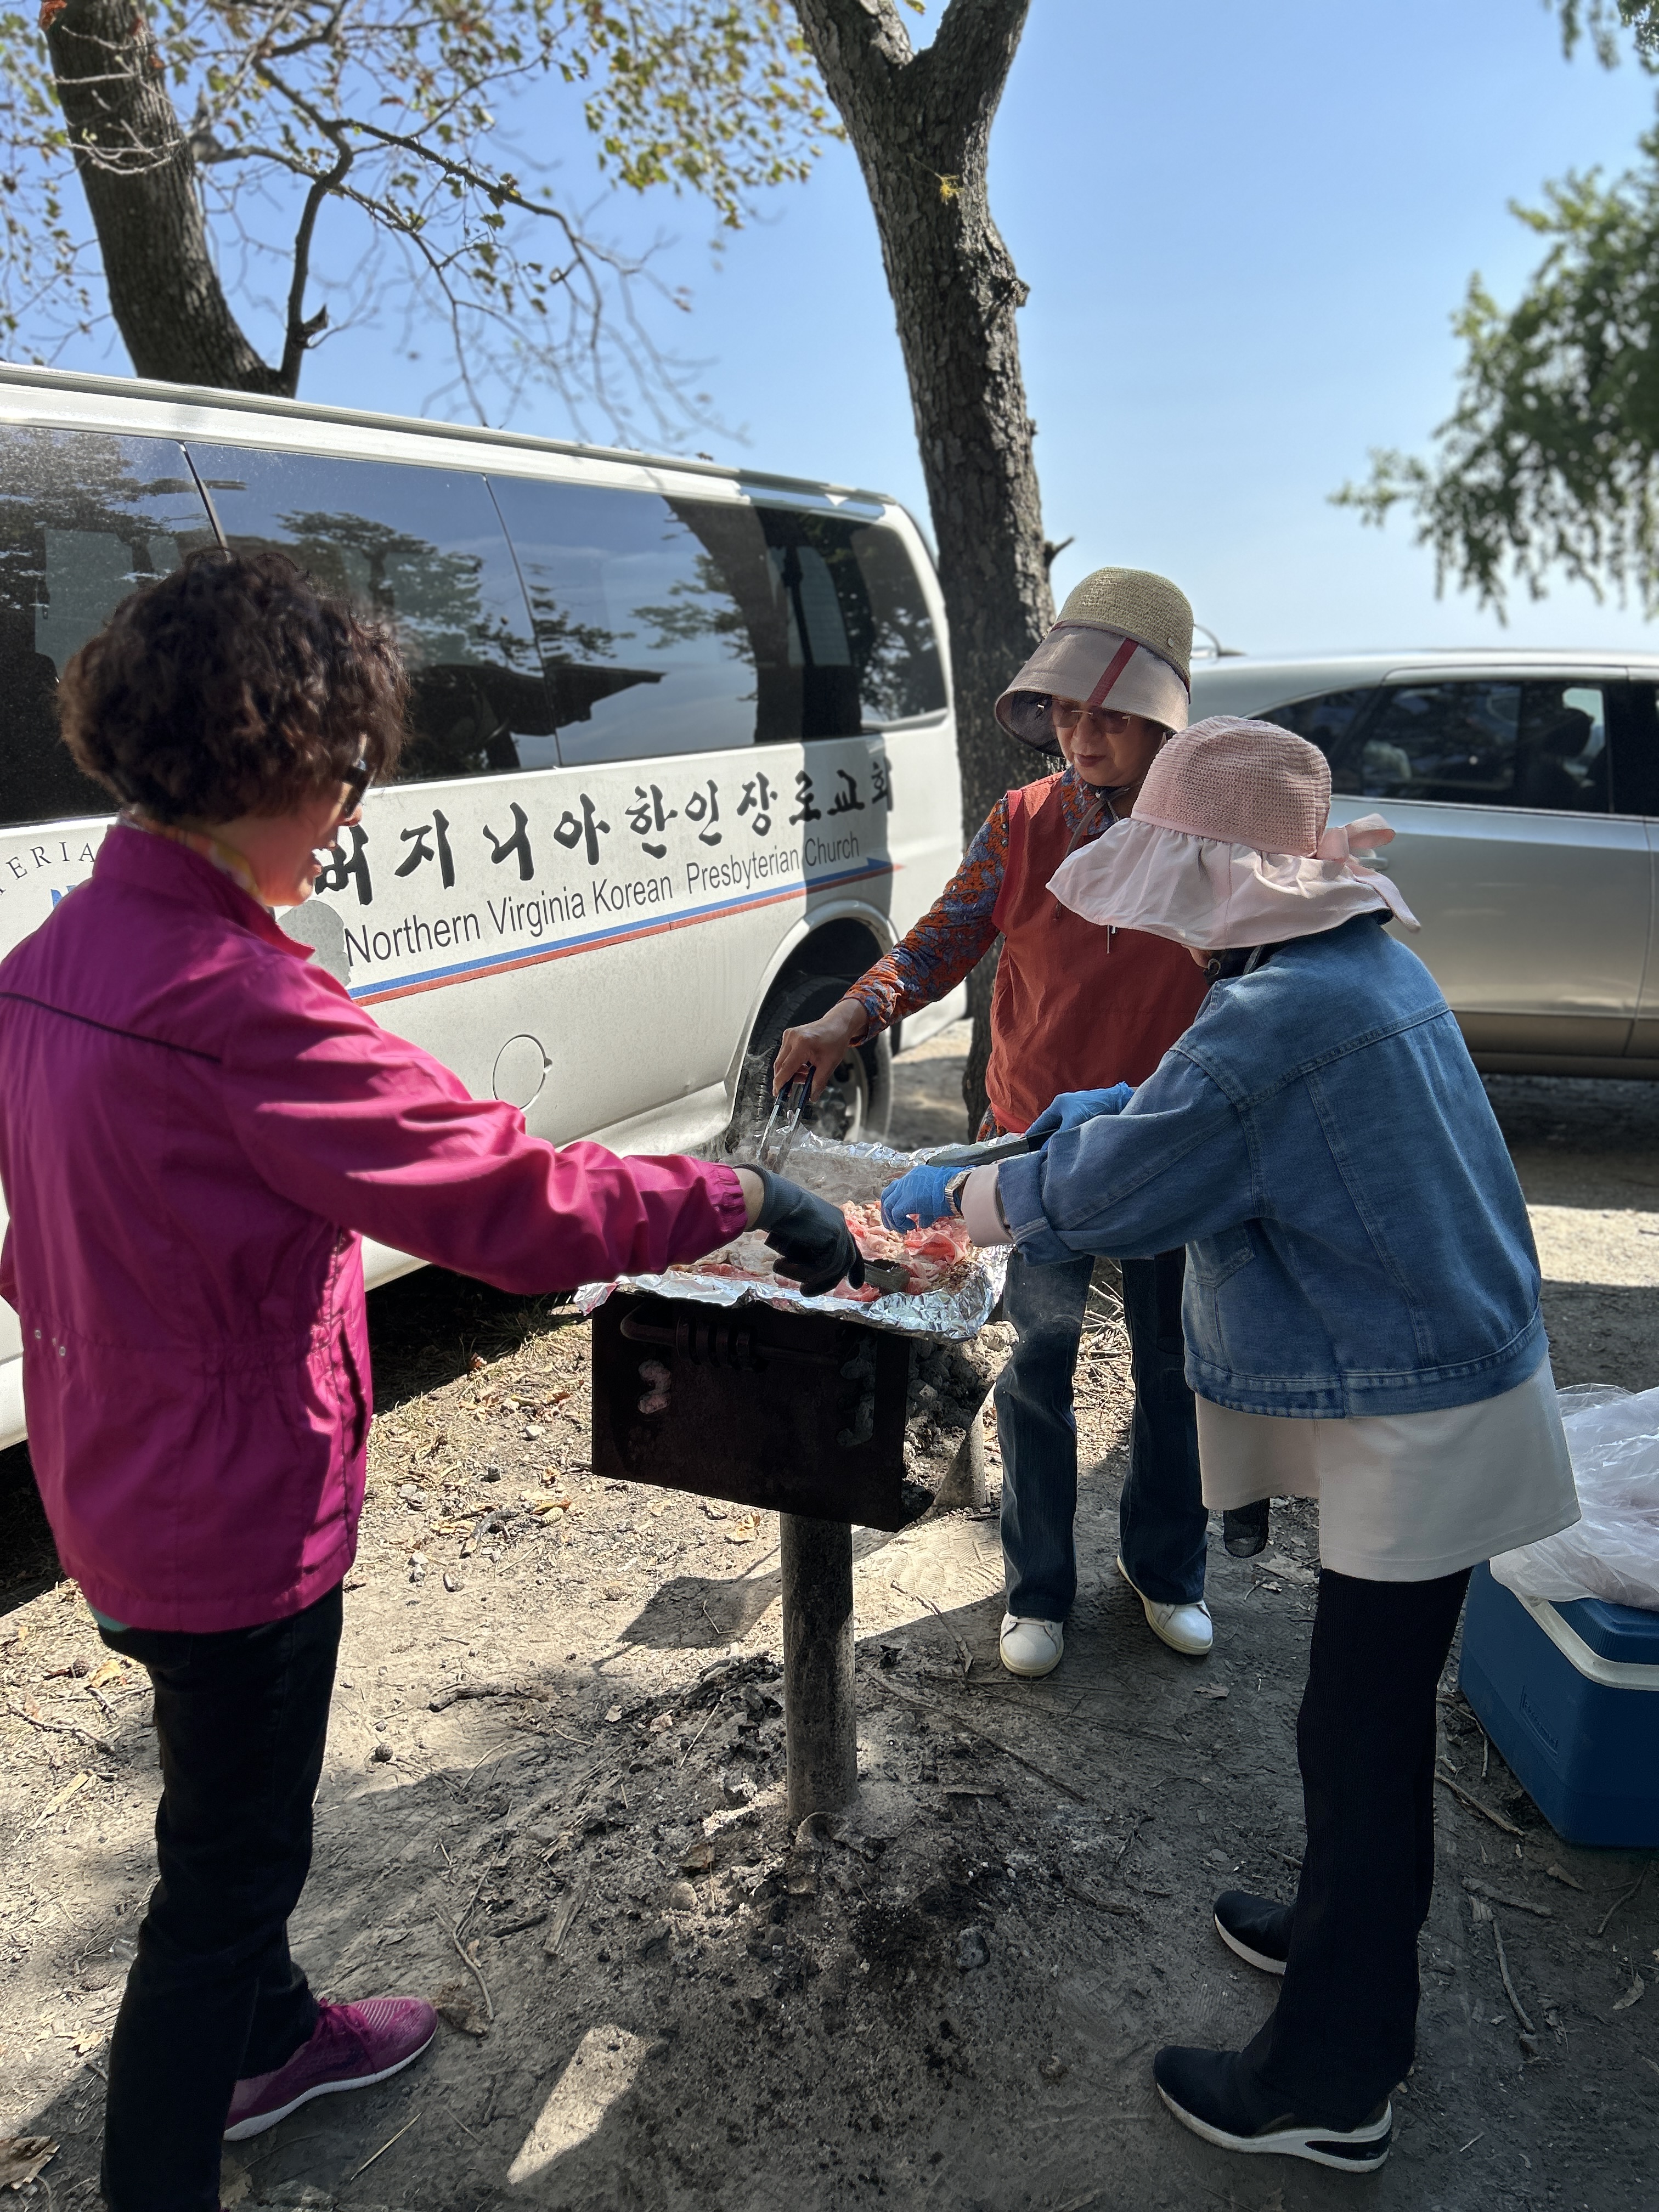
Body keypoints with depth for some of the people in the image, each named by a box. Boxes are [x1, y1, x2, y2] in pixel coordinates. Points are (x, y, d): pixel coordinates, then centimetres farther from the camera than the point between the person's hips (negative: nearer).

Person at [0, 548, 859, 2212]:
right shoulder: (235, 1000, -30)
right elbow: (509, 1200, -31)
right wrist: (747, 1199, -21)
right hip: (233, 1518, -10)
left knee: (241, 1807, 29)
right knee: (227, 1866, 11)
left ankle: (268, 2037, 53)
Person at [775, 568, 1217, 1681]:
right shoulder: (1024, 824, -3)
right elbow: (940, 943, -8)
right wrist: (849, 1019, -26)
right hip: (1038, 1139, 0)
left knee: (1171, 1363, 15)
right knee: (1038, 1368, 9)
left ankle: (1167, 1569, 38)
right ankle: (1039, 1589, 28)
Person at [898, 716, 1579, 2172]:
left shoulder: (1276, 1018, -26)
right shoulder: (1369, 964, 5)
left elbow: (1109, 1194, -20)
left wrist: (958, 1199, -4)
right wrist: (1124, 1116, 8)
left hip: (1419, 1430, -10)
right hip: (1440, 1383, 10)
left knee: (1360, 1727, 3)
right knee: (1371, 1707, 24)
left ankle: (1332, 2083, 20)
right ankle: (1347, 1933, 44)